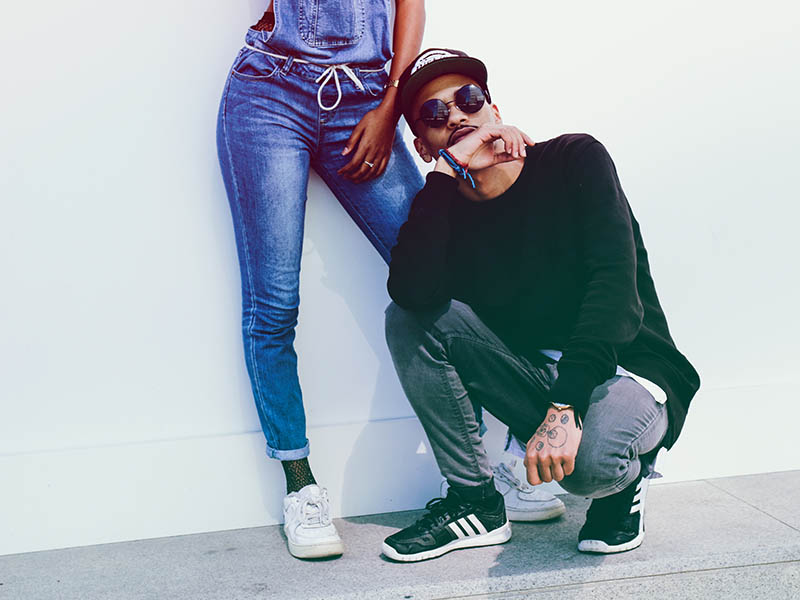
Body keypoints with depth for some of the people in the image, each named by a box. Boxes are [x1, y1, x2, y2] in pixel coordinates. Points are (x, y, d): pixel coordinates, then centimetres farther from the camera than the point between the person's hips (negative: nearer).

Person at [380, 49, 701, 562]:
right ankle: (475, 502, -6)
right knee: (407, 318, -13)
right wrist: (446, 171, -22)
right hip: (534, 379, 4)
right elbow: (413, 293, -23)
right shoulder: (444, 212, 1)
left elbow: (616, 285, -21)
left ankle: (626, 479, 3)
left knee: (588, 461, -38)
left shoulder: (575, 160, -7)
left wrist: (565, 406, -33)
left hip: (629, 370, -4)